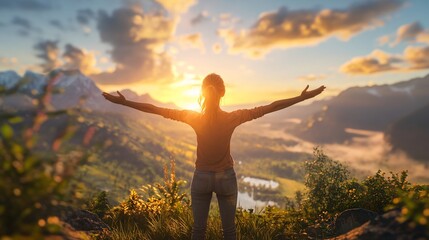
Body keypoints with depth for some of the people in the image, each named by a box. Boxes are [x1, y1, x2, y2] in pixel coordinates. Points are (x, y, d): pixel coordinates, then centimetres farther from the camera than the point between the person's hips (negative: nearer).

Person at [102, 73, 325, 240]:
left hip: (201, 178, 1)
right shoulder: (233, 118, -16)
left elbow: (156, 109, -12)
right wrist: (302, 97, -7)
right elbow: (270, 107, -14)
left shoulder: (194, 117, -15)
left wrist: (124, 102, -4)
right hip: (226, 178, 0)